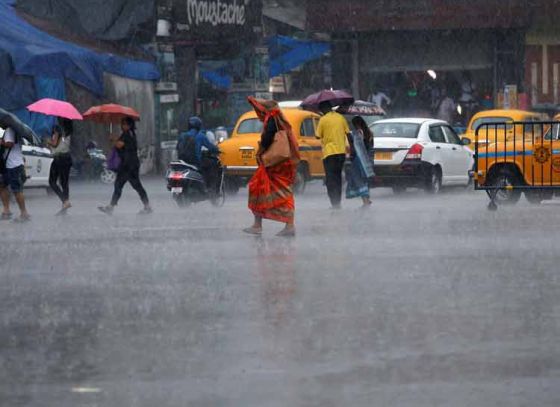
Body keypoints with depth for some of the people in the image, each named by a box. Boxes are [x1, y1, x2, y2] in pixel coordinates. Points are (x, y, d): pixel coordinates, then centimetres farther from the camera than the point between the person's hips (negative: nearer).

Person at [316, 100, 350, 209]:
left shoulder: (323, 120, -8)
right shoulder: (341, 117, 6)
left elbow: (318, 136, -2)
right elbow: (348, 133, 8)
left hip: (329, 152, -5)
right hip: (341, 151, 5)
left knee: (331, 179, -2)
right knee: (338, 178, 17)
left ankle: (335, 203, -11)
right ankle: (338, 202, 19)